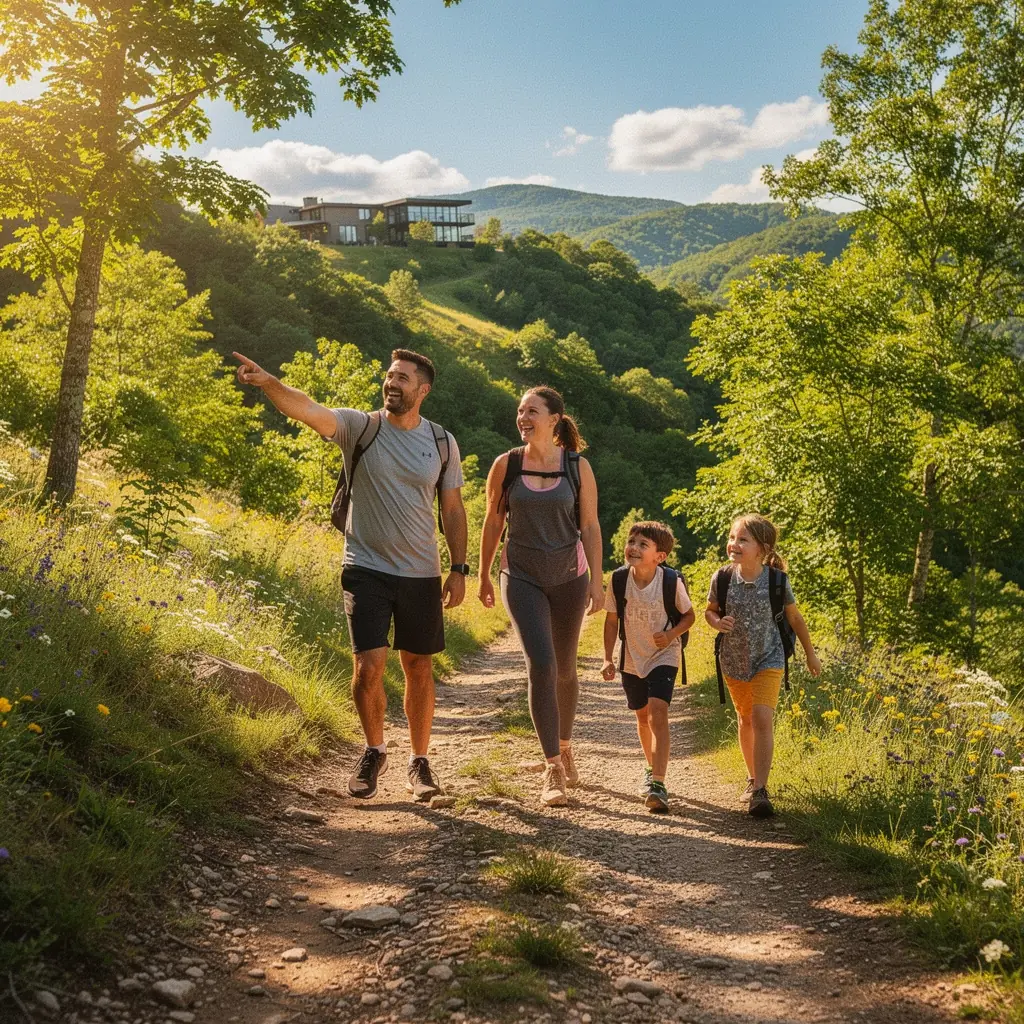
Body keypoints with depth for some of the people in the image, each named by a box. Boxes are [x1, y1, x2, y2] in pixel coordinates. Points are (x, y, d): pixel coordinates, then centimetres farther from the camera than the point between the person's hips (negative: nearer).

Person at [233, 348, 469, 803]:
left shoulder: (441, 442, 3)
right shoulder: (361, 427, -5)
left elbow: (452, 508, 9)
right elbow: (307, 409, -22)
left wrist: (459, 569, 3)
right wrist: (267, 382, -40)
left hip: (421, 573, 2)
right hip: (366, 569, -2)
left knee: (419, 668, 10)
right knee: (368, 666, -9)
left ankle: (419, 761, 26)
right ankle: (374, 751, 17)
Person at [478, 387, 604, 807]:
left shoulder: (578, 467, -2)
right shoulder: (506, 465, -1)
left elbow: (590, 527, 1)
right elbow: (492, 523, 7)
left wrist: (597, 581, -3)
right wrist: (483, 575, 12)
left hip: (568, 577, 1)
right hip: (522, 577, -1)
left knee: (564, 669, 13)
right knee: (540, 665, -16)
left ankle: (565, 746, 38)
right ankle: (553, 770, -11)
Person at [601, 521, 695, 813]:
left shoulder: (671, 581, -20)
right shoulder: (619, 579, -14)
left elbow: (688, 615, -4)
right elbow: (612, 621, -2)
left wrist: (671, 635, -22)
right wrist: (607, 658, -6)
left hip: (663, 657, -4)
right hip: (631, 659, 4)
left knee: (658, 713, -21)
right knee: (642, 716, 19)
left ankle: (657, 784, -23)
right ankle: (652, 769, 43)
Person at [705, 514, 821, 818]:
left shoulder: (777, 580, -16)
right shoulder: (722, 578, -14)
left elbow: (794, 617, -1)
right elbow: (709, 611, 3)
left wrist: (810, 654, 9)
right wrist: (718, 622, -21)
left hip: (768, 659, -2)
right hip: (733, 661, 3)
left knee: (762, 719, -17)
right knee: (745, 719, 17)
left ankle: (760, 791, -14)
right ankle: (752, 777, 36)